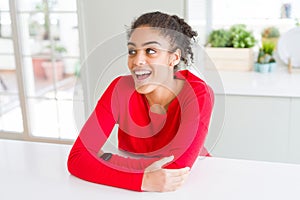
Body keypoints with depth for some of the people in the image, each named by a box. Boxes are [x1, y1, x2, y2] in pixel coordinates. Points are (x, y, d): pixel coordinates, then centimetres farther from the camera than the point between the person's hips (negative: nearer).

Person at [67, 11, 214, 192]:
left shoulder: (198, 95, -20)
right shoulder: (121, 89, -16)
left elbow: (180, 167, -29)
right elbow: (77, 158, -22)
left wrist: (105, 158, -21)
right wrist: (143, 181, -35)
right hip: (132, 190, 2)